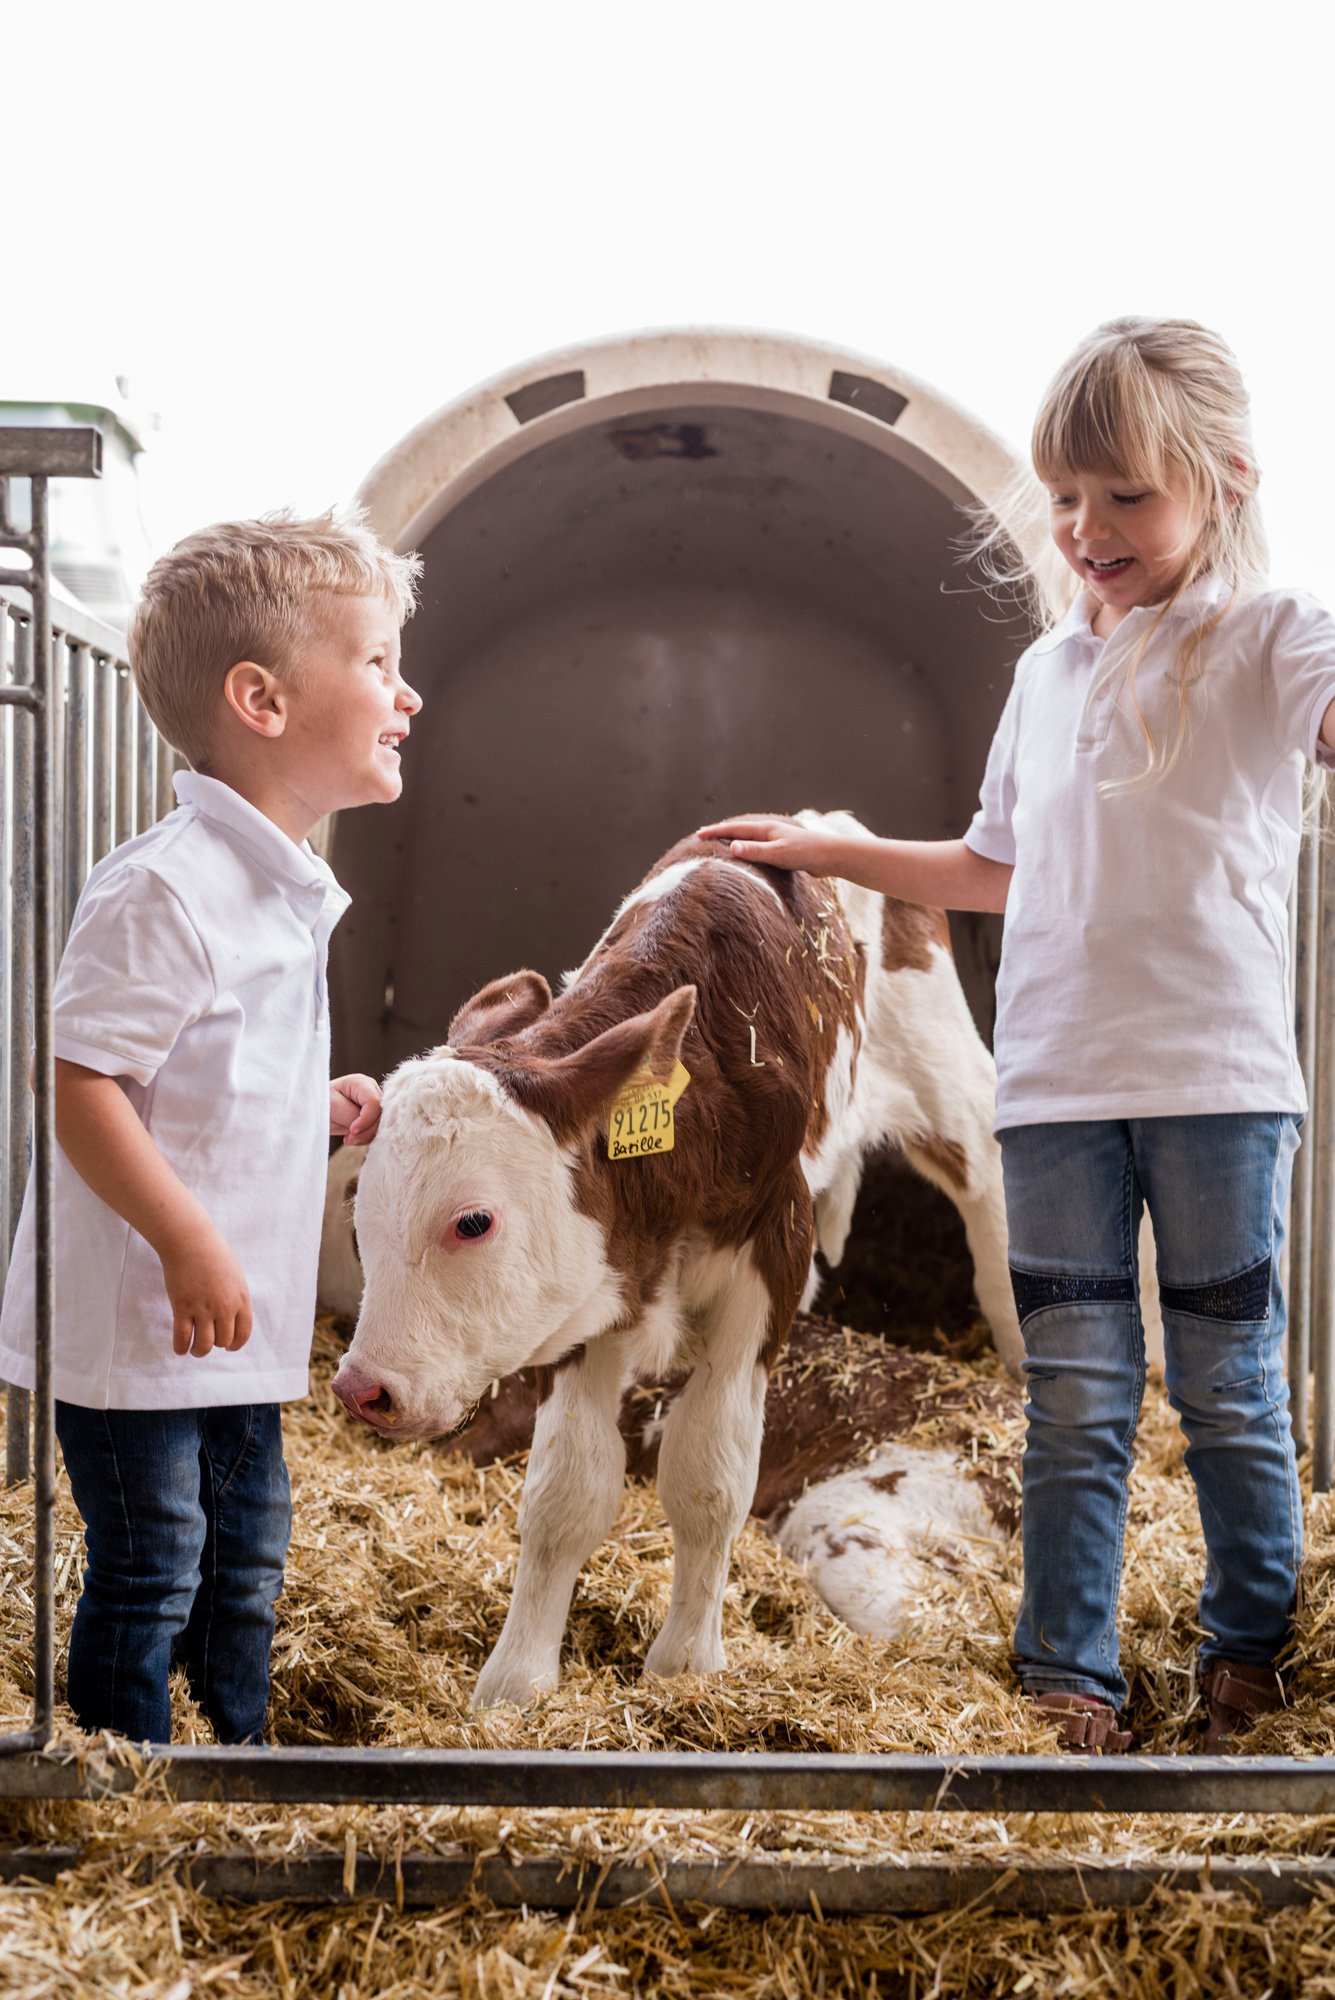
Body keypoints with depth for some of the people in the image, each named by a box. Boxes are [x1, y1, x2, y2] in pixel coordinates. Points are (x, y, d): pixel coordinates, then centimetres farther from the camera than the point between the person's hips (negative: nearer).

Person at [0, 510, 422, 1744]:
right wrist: (189, 1246, -26)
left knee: (247, 1562, 19)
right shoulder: (164, 889, -21)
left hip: (242, 1317, 9)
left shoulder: (287, 889, 11)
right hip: (136, 1319, -9)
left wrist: (322, 1109, 7)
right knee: (147, 1575, 2)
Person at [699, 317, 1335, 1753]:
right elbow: (999, 871, 28)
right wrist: (821, 851, 27)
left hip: (1216, 1078, -4)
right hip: (1054, 1084, 4)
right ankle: (1068, 1688, 12)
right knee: (1074, 1401, 5)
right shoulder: (1049, 668, 18)